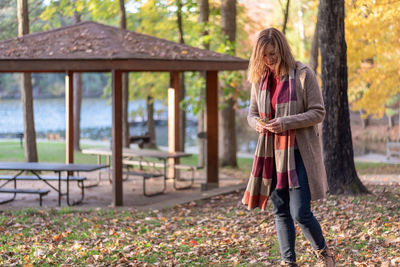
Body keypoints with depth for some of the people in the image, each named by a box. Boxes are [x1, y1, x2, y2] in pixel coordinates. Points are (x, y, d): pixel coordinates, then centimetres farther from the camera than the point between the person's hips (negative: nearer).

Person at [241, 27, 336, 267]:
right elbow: (252, 113, 15)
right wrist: (257, 123, -9)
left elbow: (318, 112, -10)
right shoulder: (260, 78, 6)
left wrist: (286, 123, -22)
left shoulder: (303, 74, -9)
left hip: (299, 153, -5)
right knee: (280, 211, 8)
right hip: (272, 153, 5)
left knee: (300, 213, -8)